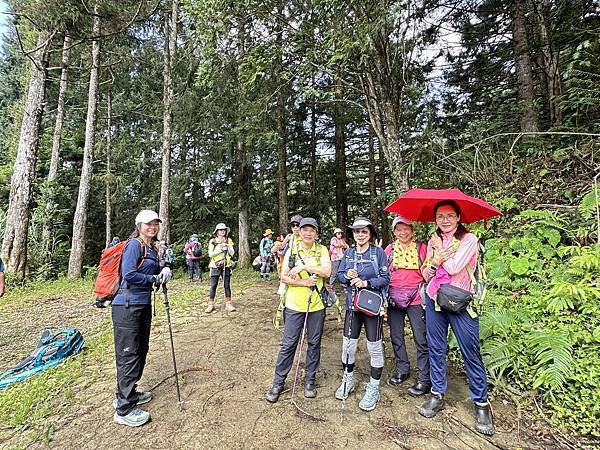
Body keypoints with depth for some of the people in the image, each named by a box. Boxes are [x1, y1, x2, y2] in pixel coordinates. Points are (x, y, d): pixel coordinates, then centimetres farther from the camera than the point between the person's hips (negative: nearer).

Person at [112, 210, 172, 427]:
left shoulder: (152, 248, 12)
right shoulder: (134, 244, -13)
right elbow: (129, 275, -22)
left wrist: (164, 272, -4)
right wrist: (155, 279, -12)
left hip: (143, 305, 9)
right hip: (127, 306, -9)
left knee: (141, 351, 18)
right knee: (128, 354, -1)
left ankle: (127, 393, 36)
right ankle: (124, 409, 11)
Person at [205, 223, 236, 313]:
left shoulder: (229, 240, 7)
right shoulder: (212, 241, 2)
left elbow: (232, 253, 2)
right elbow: (210, 254, -5)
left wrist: (227, 246, -13)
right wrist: (220, 249, -15)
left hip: (226, 266, 2)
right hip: (215, 266, -1)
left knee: (227, 285, 5)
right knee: (213, 286, 0)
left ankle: (228, 304, 12)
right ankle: (211, 305, 8)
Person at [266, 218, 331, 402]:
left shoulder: (322, 250, 1)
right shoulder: (291, 250, 1)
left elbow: (327, 271, -15)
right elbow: (284, 277, -4)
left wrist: (303, 267, -19)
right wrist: (304, 282, -16)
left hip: (316, 305, 1)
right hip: (294, 304, 0)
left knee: (314, 343, 13)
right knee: (288, 344, 6)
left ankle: (310, 380, 32)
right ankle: (278, 382, 23)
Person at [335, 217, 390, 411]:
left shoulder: (378, 252, -6)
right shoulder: (348, 253, 5)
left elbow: (385, 278, -9)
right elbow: (339, 275, 8)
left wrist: (366, 283, -21)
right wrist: (347, 276, -14)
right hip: (353, 304, 3)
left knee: (374, 347, 7)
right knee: (348, 344, 10)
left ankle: (373, 389, 26)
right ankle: (348, 380, 34)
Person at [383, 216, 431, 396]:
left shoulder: (421, 248, 0)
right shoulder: (389, 250, 6)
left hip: (415, 298, -2)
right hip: (394, 298, 3)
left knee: (421, 338, 1)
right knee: (396, 337, 12)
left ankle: (424, 379, 14)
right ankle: (402, 370, 30)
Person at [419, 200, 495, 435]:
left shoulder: (468, 239, -6)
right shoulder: (433, 241, 8)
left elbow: (454, 267, -20)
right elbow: (426, 274, 7)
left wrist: (441, 256, -4)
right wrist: (435, 261, -12)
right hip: (434, 300, 5)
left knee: (471, 353, 2)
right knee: (436, 348, 11)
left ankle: (481, 403, 20)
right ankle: (437, 395, 25)